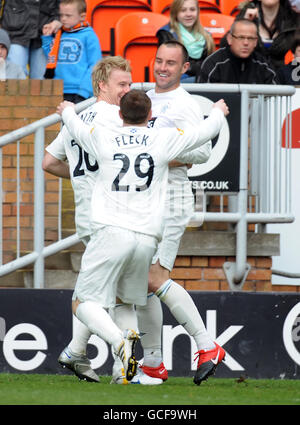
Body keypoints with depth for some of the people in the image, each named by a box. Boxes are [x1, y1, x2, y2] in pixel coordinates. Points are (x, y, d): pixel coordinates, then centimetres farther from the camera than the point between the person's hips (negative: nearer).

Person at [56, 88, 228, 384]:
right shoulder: (165, 140, 8)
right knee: (127, 301, 22)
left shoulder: (103, 139, 8)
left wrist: (67, 110, 54)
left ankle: (120, 342, -29)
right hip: (147, 238, 2)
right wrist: (218, 112, 47)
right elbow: (207, 130, 24)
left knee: (84, 303, -3)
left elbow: (75, 127, 31)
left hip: (111, 233, -2)